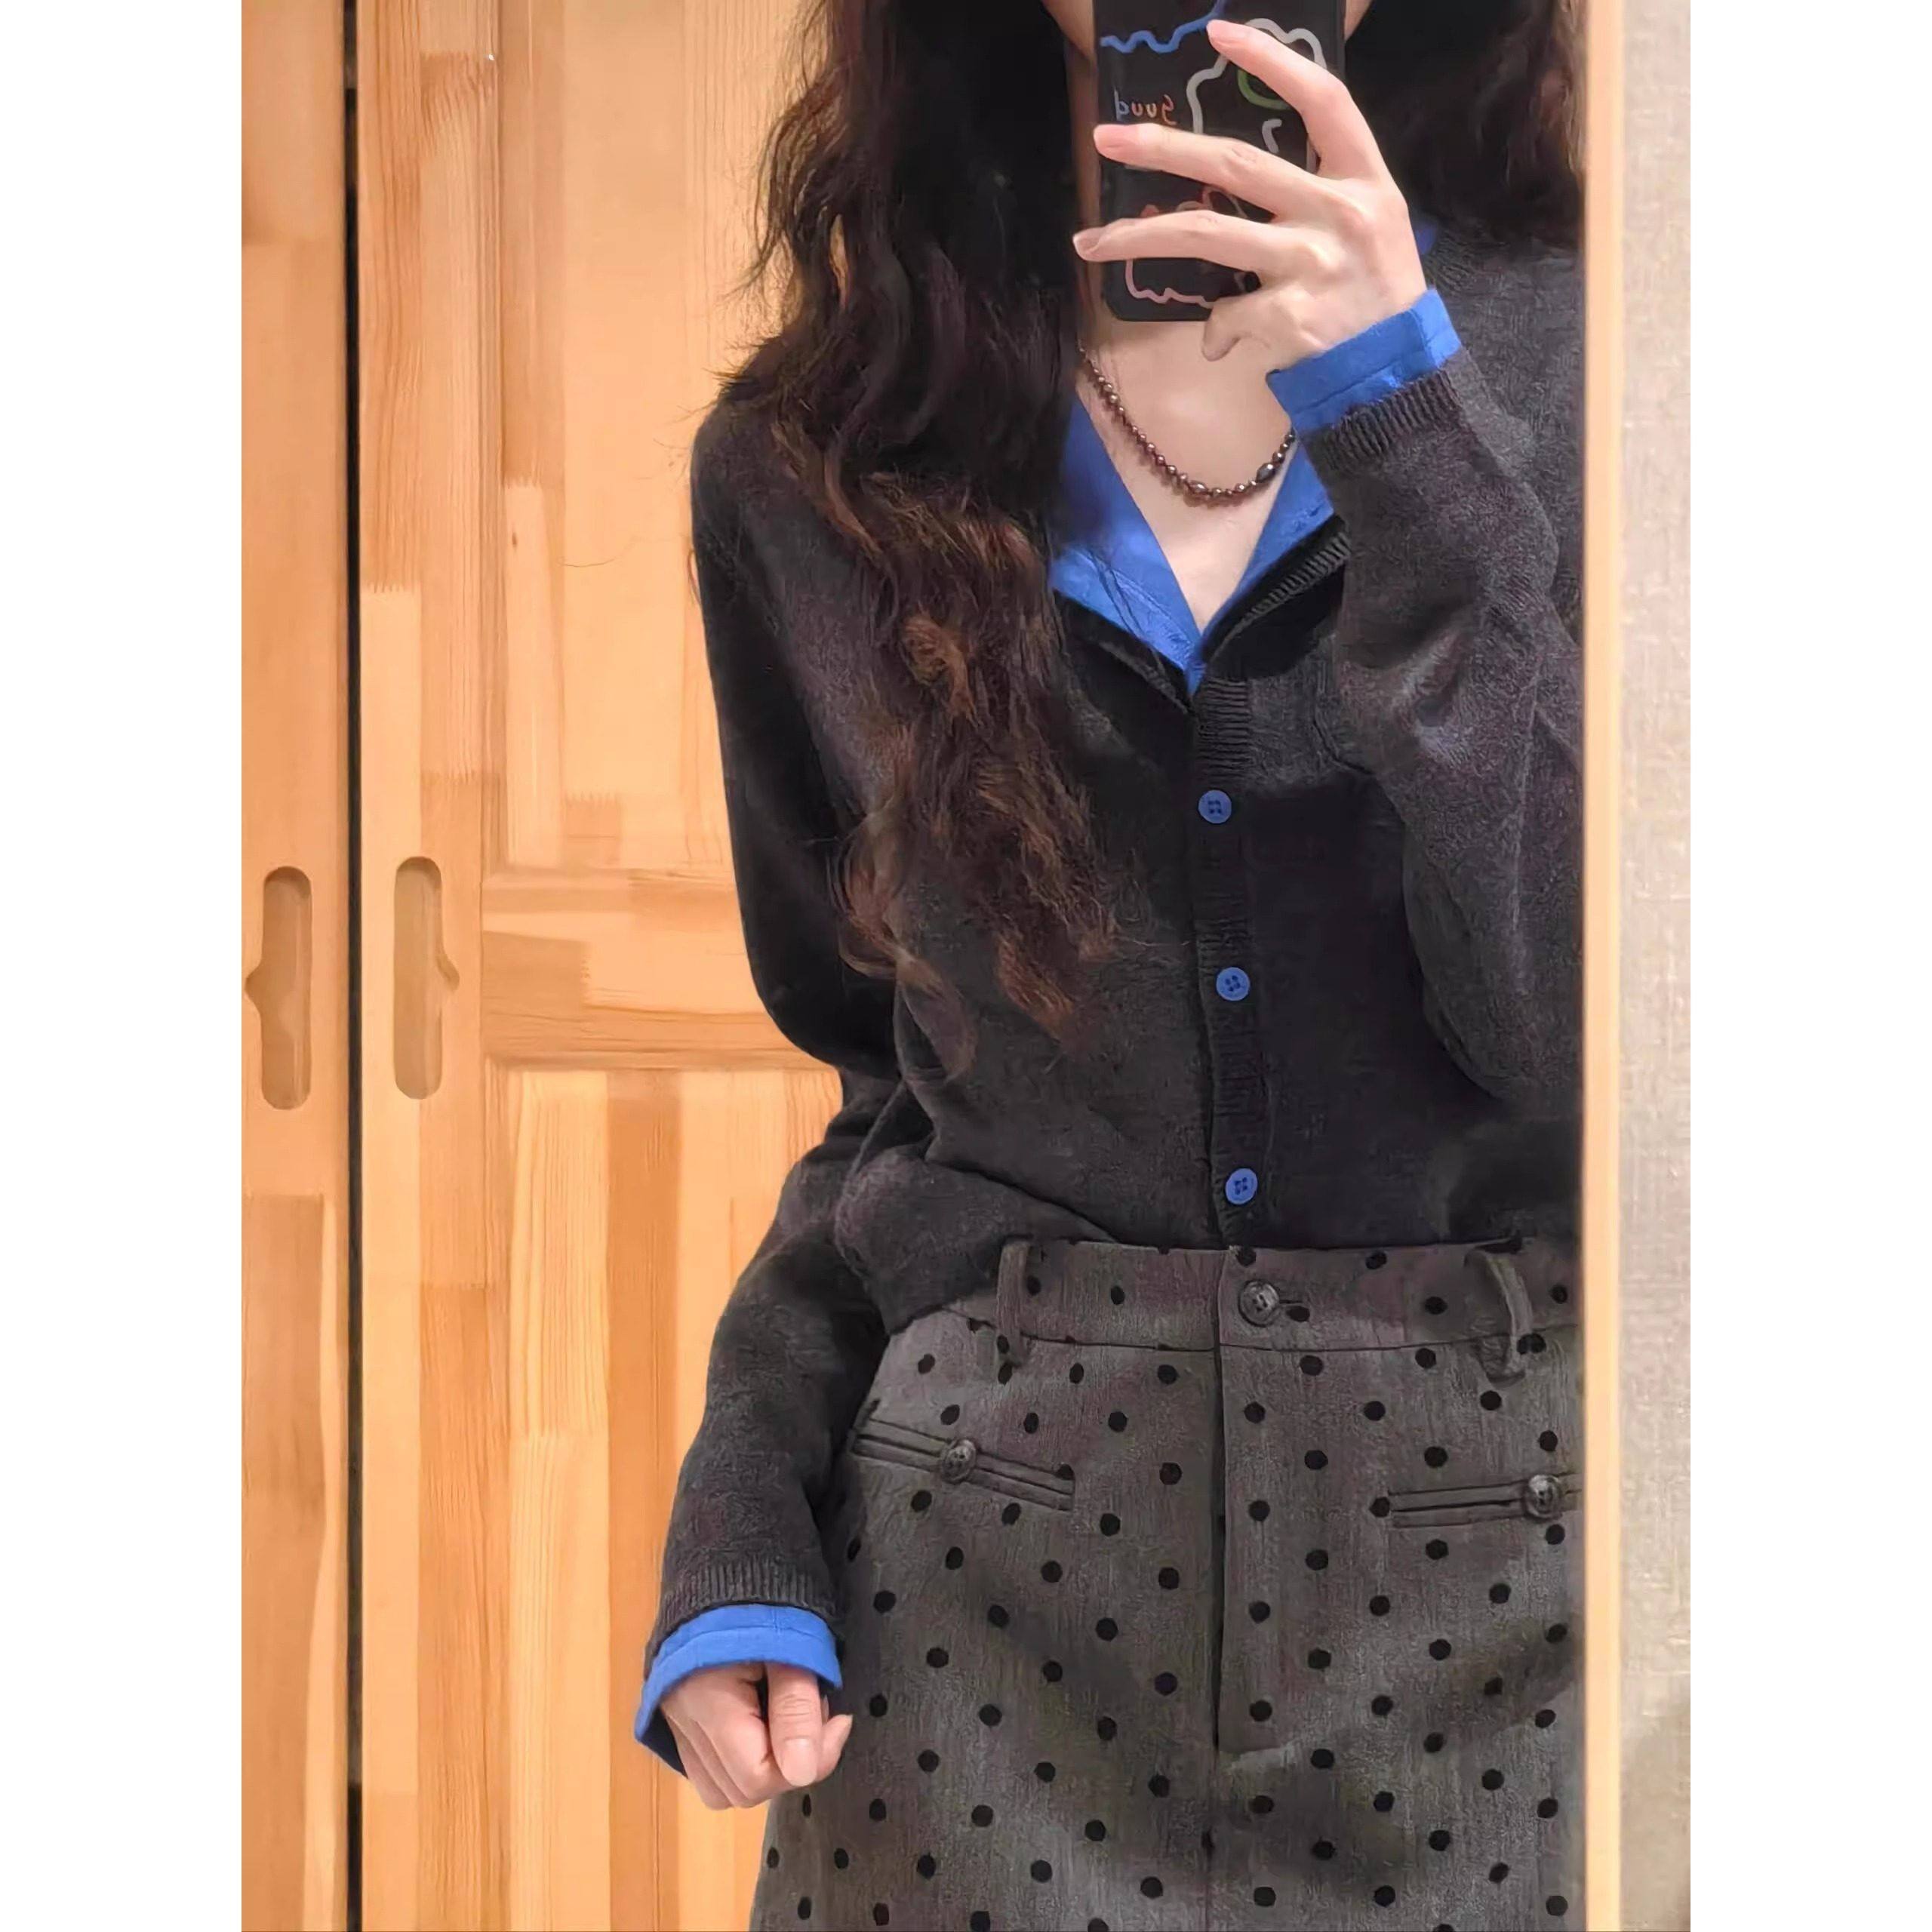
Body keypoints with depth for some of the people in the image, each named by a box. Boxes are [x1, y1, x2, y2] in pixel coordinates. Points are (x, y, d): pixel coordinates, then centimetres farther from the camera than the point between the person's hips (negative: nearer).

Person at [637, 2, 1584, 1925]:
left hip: (1503, 1597, -1)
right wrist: (738, 1540, 0)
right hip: (990, 1582, 1)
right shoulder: (811, 464, 2)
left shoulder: (1582, 365, -4)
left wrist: (1402, 411, -18)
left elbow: (1598, 1036, -14)